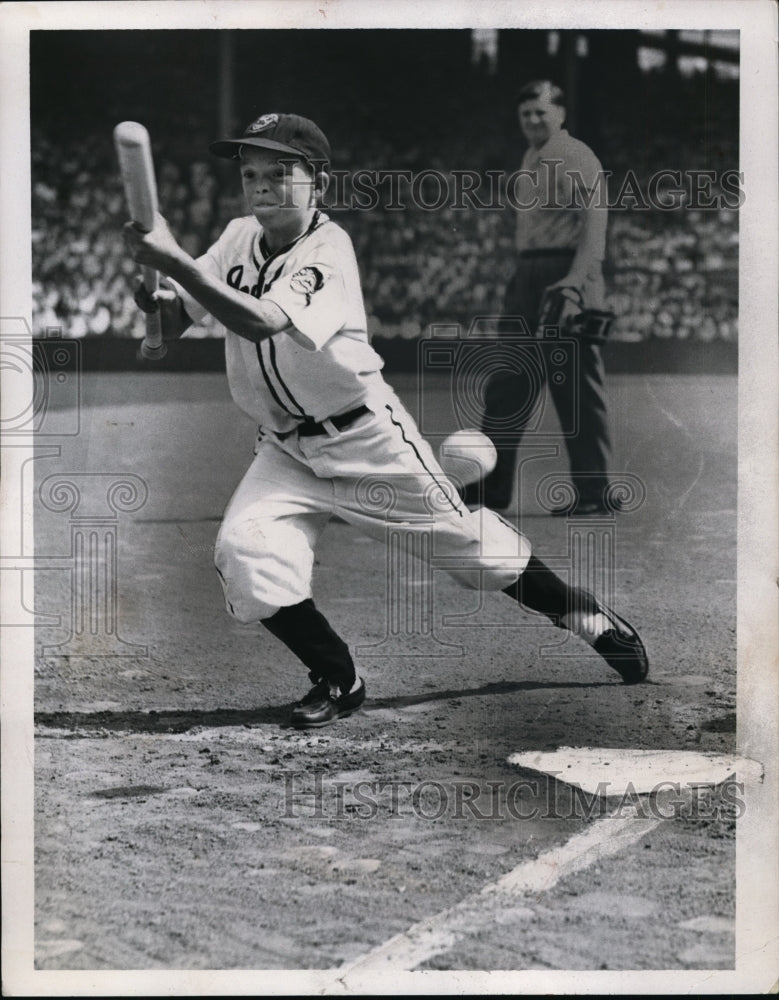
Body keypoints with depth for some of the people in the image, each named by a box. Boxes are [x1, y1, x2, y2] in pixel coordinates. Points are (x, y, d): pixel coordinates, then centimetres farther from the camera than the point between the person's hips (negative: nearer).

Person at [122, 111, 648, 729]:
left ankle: (592, 620, 31)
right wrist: (154, 290, -22)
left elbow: (258, 323, -39)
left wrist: (174, 260, -45)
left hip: (368, 439, -5)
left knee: (474, 551, 5)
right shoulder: (239, 239, -2)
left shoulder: (328, 251, -22)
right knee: (243, 554, -19)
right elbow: (171, 325, 0)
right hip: (287, 451, 5)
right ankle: (338, 680, 2)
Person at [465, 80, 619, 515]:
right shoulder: (532, 160, 20)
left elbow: (595, 222, -18)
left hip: (566, 275, -9)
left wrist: (577, 278, -30)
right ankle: (491, 484, 16)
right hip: (529, 276, 9)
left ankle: (595, 492, -2)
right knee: (509, 385, 10)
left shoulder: (576, 158, -8)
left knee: (577, 388, -7)